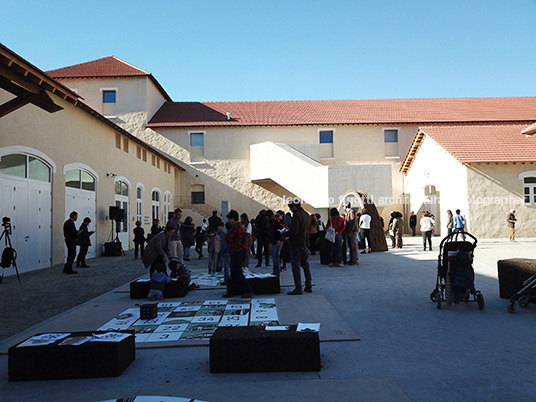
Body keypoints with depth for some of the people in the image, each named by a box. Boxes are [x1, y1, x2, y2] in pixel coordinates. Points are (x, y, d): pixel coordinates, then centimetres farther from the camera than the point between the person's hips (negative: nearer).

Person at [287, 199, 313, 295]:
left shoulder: (297, 215, -17)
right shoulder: (306, 214, 11)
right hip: (304, 244, 9)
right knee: (305, 265, 15)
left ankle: (298, 288, -2)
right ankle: (309, 286, 21)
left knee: (296, 266, -3)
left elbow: (294, 231, -23)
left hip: (296, 245, -9)